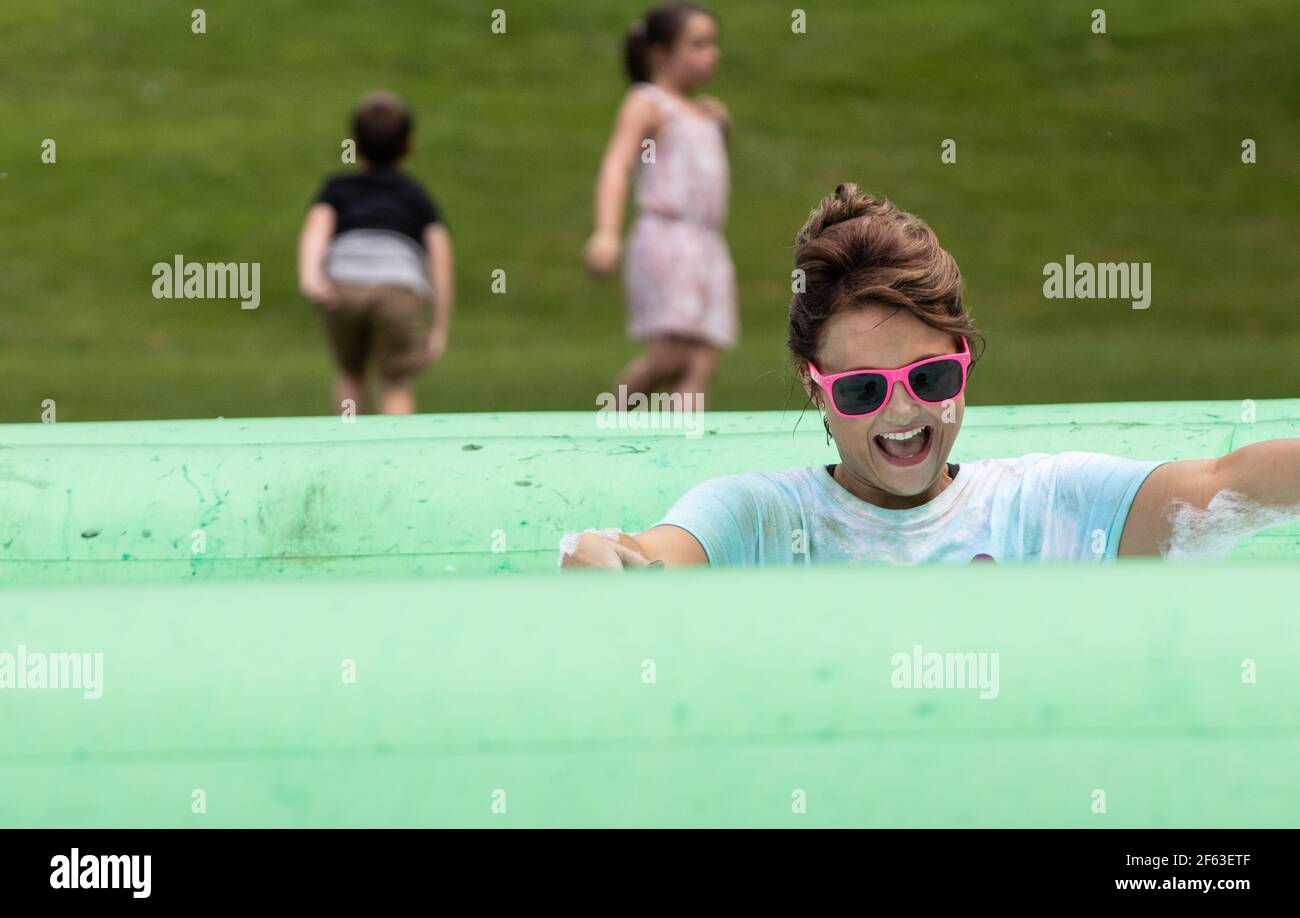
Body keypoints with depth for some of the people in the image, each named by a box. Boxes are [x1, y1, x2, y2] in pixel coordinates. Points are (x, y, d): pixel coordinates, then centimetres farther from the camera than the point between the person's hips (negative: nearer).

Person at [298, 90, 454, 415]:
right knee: (396, 388, 11)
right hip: (397, 290, -1)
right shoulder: (417, 196, 28)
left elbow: (315, 228, 6)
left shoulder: (337, 189, 29)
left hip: (343, 289, 1)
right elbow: (440, 252, 13)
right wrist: (440, 330, 12)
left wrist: (309, 277, -12)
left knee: (350, 372, 28)